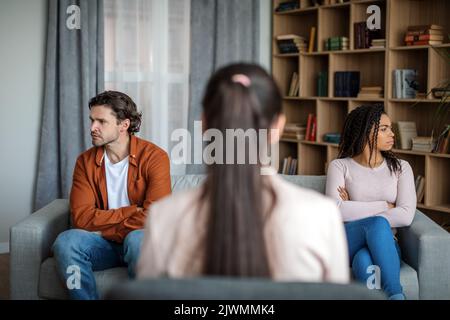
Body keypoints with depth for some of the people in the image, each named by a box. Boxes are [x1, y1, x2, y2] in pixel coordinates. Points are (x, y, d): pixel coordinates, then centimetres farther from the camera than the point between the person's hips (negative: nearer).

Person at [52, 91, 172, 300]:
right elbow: (81, 217, -10)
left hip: (141, 240, -3)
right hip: (105, 243, 3)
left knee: (138, 239, -37)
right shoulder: (86, 162, 1)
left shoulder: (154, 157, -10)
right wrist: (131, 211, -16)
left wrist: (104, 230, -12)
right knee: (66, 241, -27)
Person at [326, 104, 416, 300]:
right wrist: (385, 206, -8)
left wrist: (355, 211, -8)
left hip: (384, 244, 1)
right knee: (378, 223, -37)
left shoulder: (401, 168, 10)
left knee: (365, 260, -39)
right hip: (347, 243, -1)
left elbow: (406, 216, -7)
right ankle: (396, 296, -46)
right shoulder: (340, 166, 5)